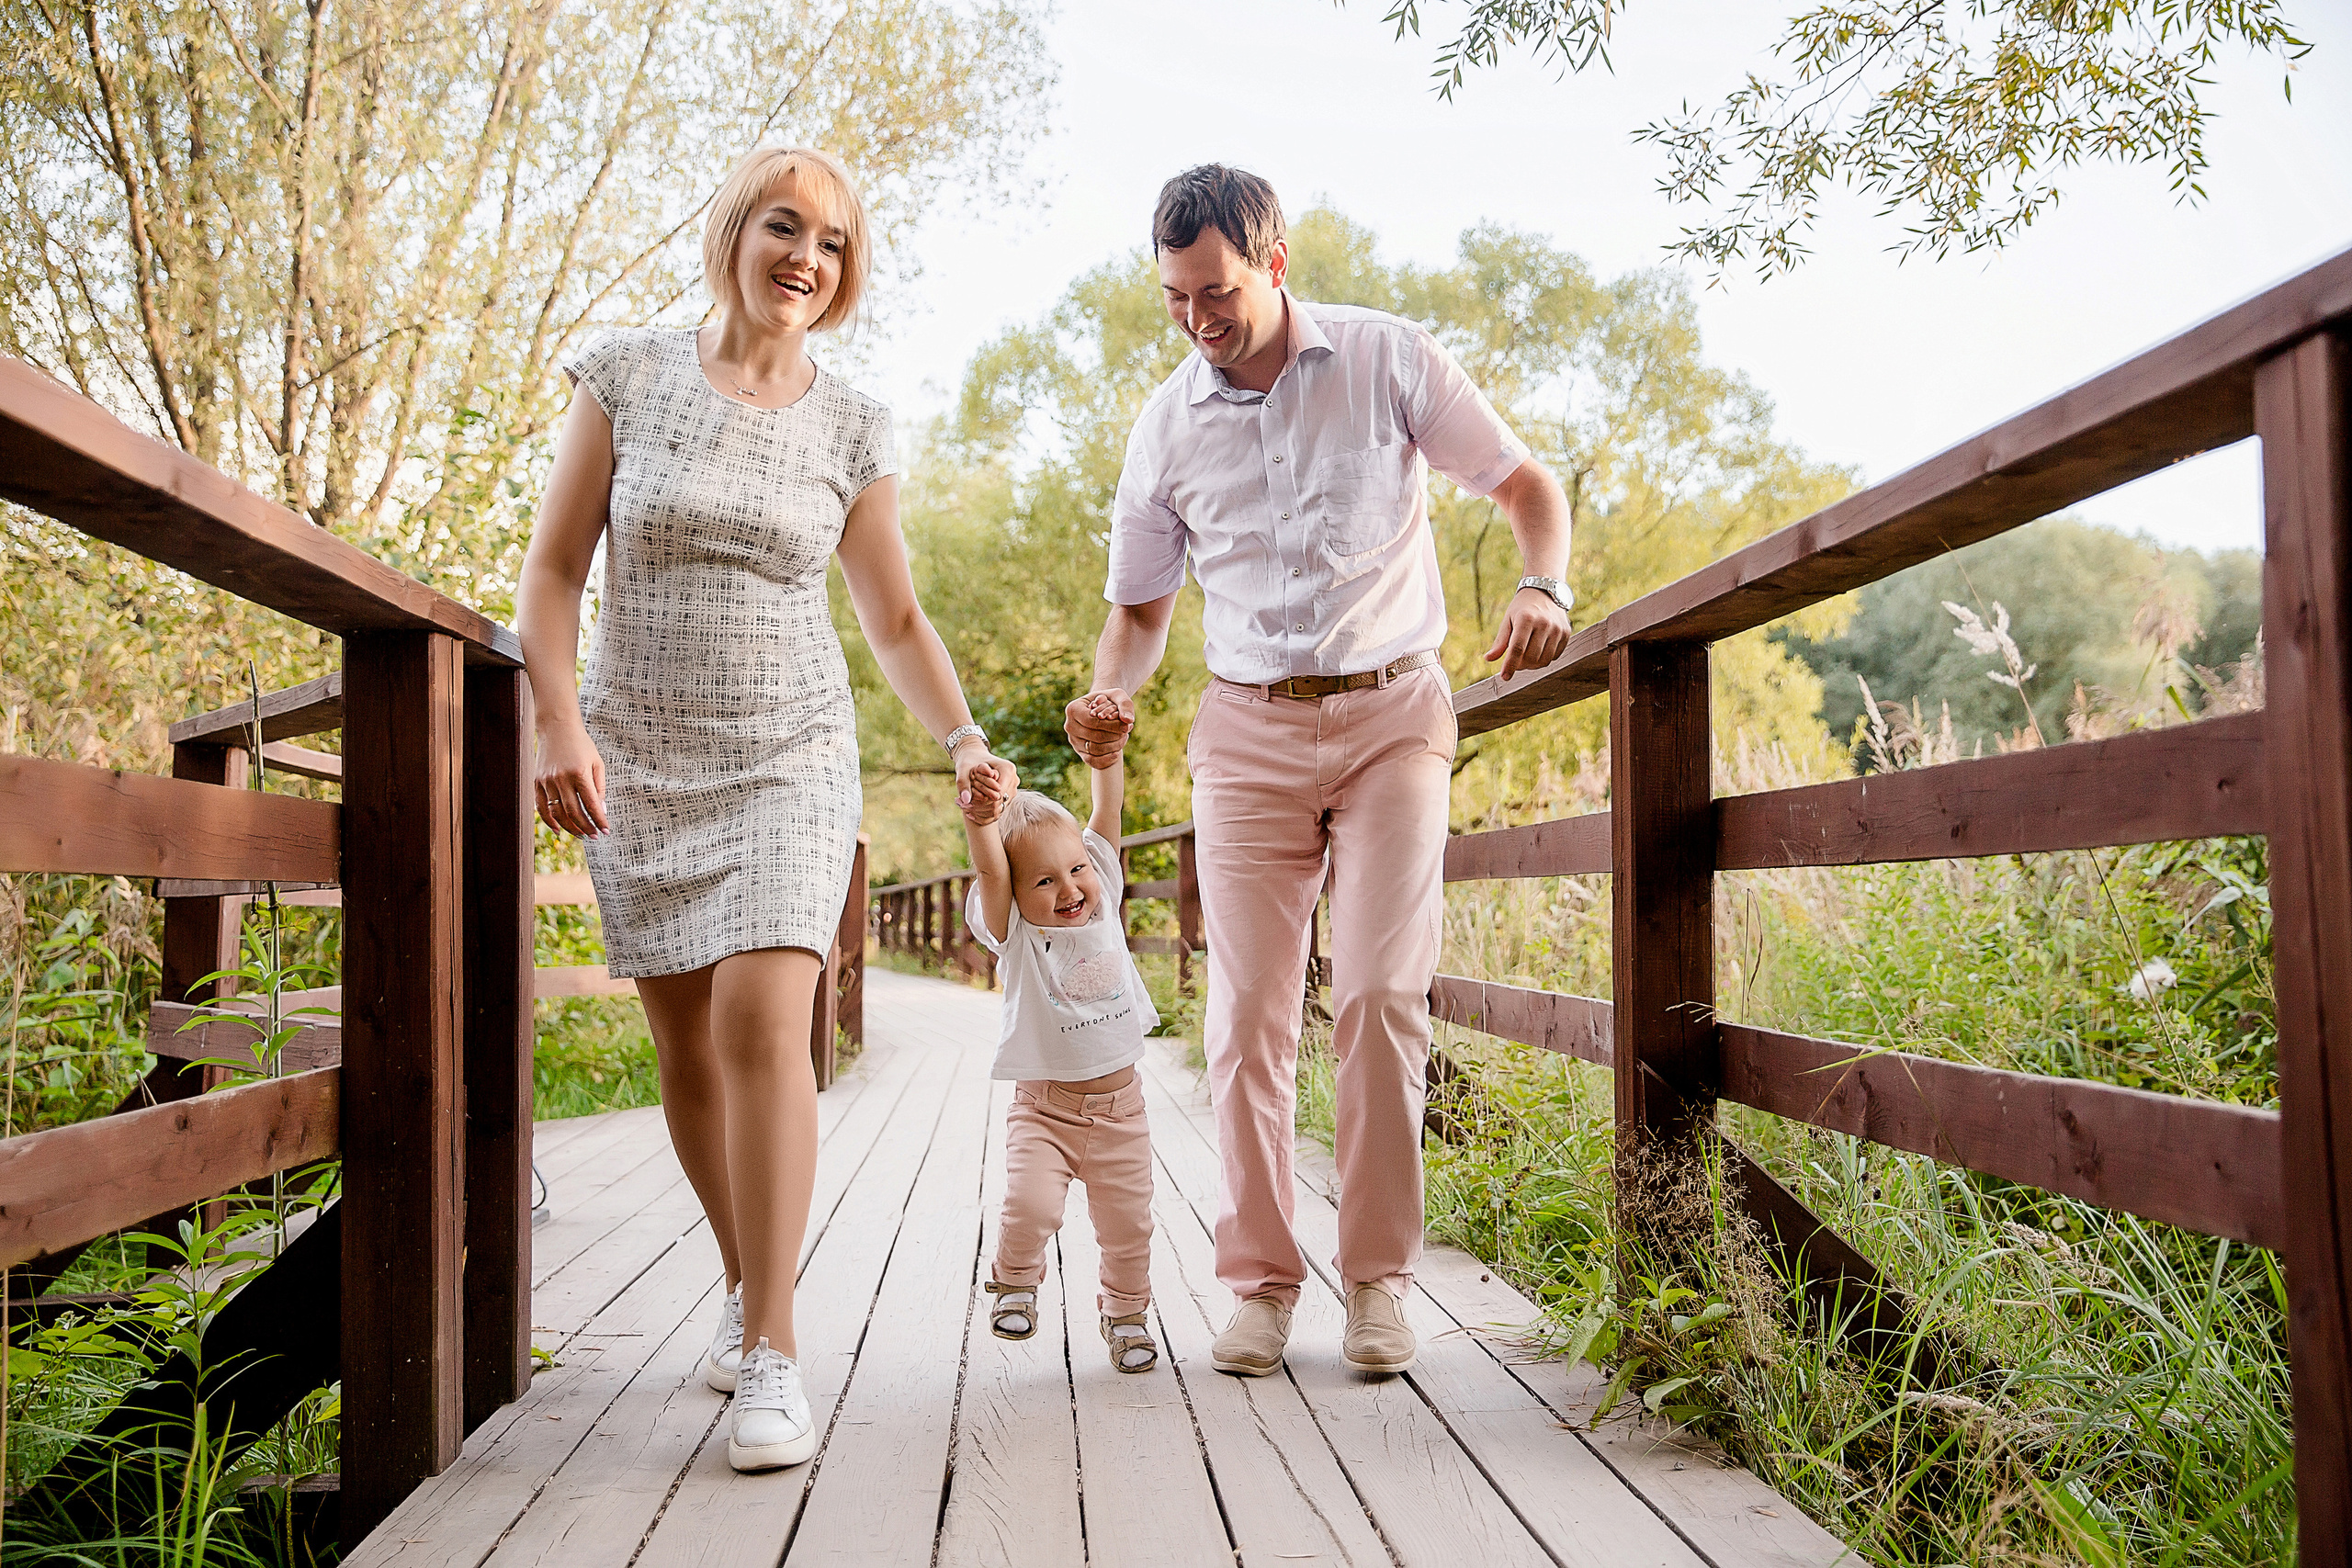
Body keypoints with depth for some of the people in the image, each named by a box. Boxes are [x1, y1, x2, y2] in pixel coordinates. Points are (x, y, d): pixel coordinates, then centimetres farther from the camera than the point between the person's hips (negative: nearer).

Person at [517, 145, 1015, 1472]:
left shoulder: (855, 429, 4)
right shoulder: (628, 377, 1)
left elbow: (896, 617, 10)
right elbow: (555, 572, 3)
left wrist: (965, 740, -3)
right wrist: (563, 723, -10)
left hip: (790, 758, -1)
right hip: (639, 760, 1)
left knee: (763, 1020, -17)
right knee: (687, 1045, 6)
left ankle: (771, 1354, -11)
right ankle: (753, 1284, 27)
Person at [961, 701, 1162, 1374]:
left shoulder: (1101, 902, 1)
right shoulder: (1016, 935, -9)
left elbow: (1108, 811, -3)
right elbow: (990, 873, -28)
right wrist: (983, 826, -47)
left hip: (1118, 1105, 3)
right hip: (1044, 1109, -3)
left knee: (1127, 1222, 9)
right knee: (1030, 1203, -20)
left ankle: (1126, 1312, 31)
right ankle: (1016, 1280, 10)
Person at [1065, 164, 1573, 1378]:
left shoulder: (1390, 360, -1)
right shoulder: (1167, 428, 6)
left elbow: (1526, 485, 3)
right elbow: (1139, 606, 14)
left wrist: (1542, 588, -19)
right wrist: (1111, 696, -8)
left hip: (1393, 716, -2)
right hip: (1248, 731, 2)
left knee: (1383, 997, -10)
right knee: (1248, 1014, -4)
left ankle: (1378, 1277, 5)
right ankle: (1259, 1280, 8)